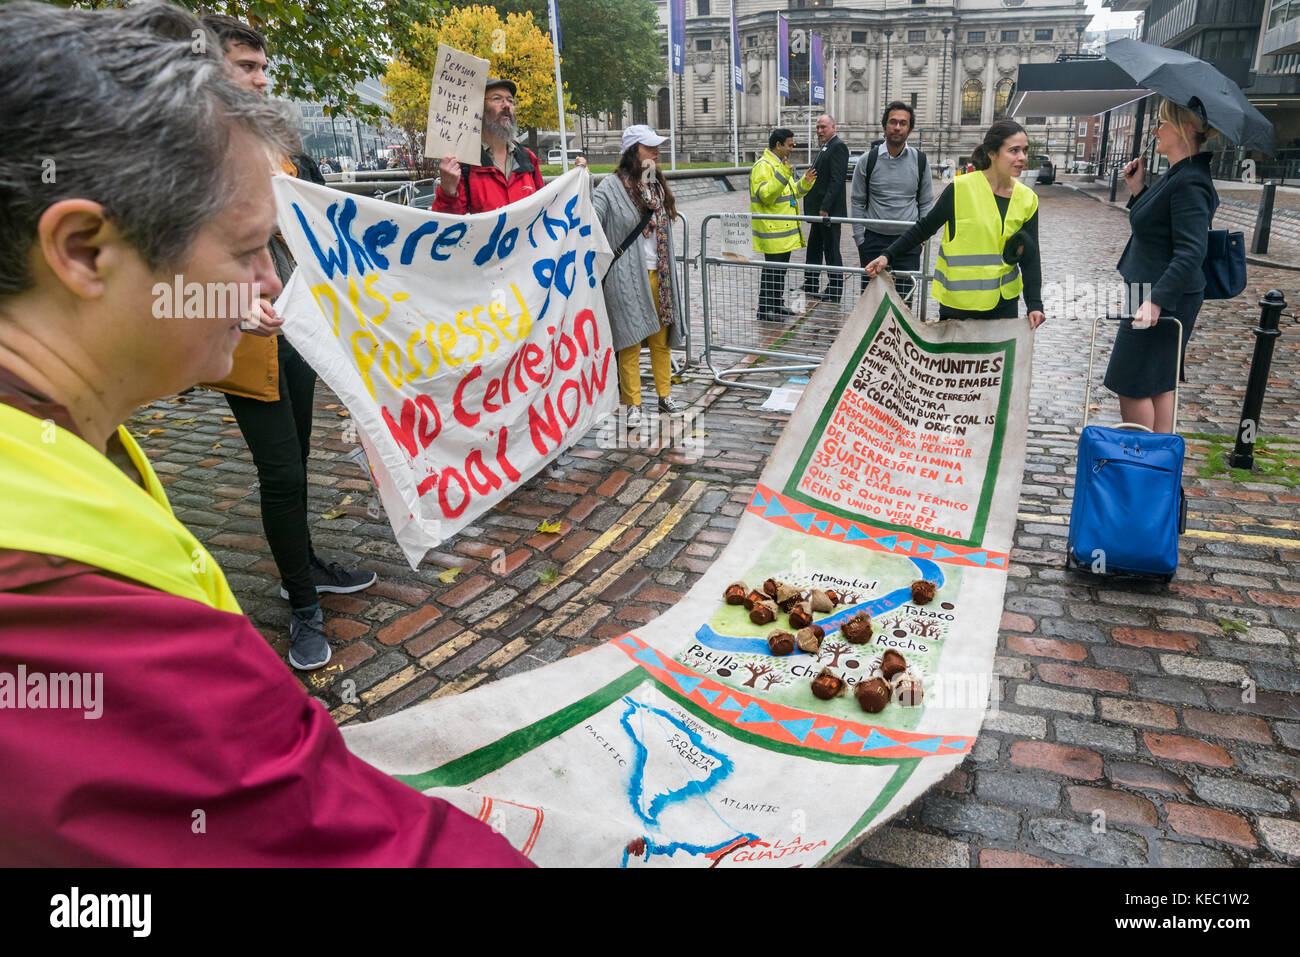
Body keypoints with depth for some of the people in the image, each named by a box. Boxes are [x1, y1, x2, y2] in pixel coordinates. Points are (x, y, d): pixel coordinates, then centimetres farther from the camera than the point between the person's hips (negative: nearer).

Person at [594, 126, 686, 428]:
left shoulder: (657, 184, 13)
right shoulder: (611, 187, -8)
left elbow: (663, 226, 15)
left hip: (657, 274, 6)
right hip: (627, 277, -6)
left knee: (661, 338, 11)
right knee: (630, 340, -3)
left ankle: (665, 395, 22)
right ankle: (633, 404, 6)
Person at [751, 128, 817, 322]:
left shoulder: (782, 164, 18)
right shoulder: (763, 166, -14)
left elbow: (791, 193, 25)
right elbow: (765, 195, -26)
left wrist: (805, 182, 9)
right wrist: (782, 175, -33)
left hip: (785, 229, 10)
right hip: (772, 231, -10)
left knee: (781, 269, 15)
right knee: (772, 271, -6)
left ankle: (777, 306, 25)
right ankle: (765, 310, 1)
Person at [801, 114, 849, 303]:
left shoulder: (838, 147, -13)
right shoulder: (825, 147, 16)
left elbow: (836, 179, -21)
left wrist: (825, 208, -25)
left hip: (830, 210, -10)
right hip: (819, 210, 10)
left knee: (831, 251, -2)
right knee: (814, 249, 17)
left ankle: (835, 292, 7)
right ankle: (810, 286, 28)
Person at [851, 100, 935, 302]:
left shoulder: (920, 160, 5)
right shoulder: (868, 160, 1)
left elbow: (926, 202, 11)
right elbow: (857, 201, 5)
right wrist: (860, 239, -1)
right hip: (874, 240, -1)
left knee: (904, 298, 1)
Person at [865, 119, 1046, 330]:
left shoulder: (1027, 200, 3)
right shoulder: (961, 188, -10)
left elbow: (1031, 258, 4)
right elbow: (925, 228, 0)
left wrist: (1034, 304, -6)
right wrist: (887, 256, -8)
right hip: (957, 302, -3)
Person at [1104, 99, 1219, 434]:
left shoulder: (1189, 183, -20)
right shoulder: (1174, 175, 11)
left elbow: (1190, 252, -26)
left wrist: (1155, 301, -32)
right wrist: (1137, 190, 9)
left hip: (1164, 299, -10)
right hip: (1155, 294, 10)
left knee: (1133, 385, -3)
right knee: (1159, 383, 15)